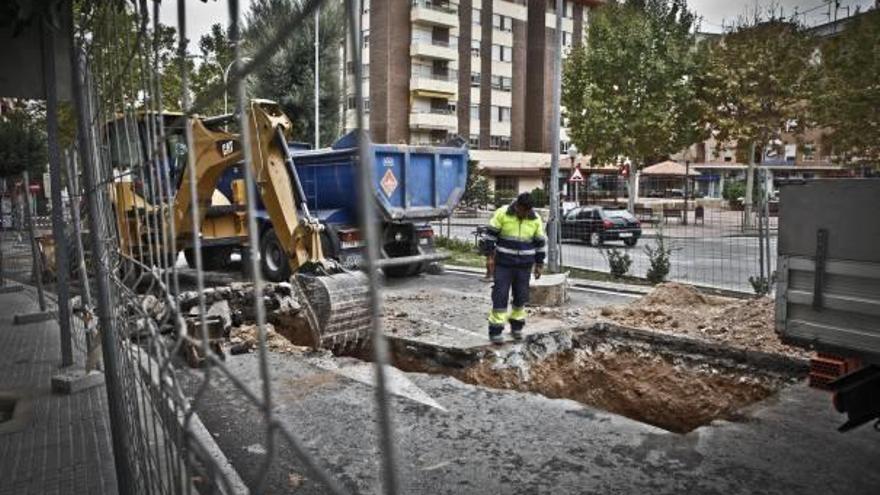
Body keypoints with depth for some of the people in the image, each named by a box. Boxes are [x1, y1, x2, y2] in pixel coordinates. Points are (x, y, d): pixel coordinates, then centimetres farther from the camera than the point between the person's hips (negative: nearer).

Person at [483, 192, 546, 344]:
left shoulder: (536, 219, -2)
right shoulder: (502, 213, -10)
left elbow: (540, 242, 7)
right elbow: (491, 234, -4)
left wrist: (539, 264, 8)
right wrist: (489, 256, -7)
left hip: (524, 265, 3)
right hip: (503, 263, -3)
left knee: (521, 296, 10)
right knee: (500, 295, -4)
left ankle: (517, 326, 28)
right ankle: (495, 330, 2)